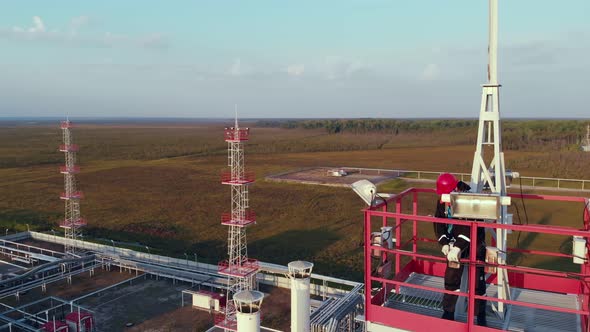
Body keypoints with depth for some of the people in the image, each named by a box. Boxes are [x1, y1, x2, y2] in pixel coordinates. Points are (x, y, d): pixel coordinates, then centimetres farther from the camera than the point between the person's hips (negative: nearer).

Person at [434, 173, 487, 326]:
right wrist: (444, 243, -12)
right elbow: (438, 222, 1)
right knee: (451, 279, 7)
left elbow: (469, 227, -31)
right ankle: (448, 314, 20)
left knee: (477, 281, 0)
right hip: (454, 244, 5)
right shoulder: (442, 201, -3)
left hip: (474, 244, -5)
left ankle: (481, 317, 16)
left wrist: (458, 247, -36)